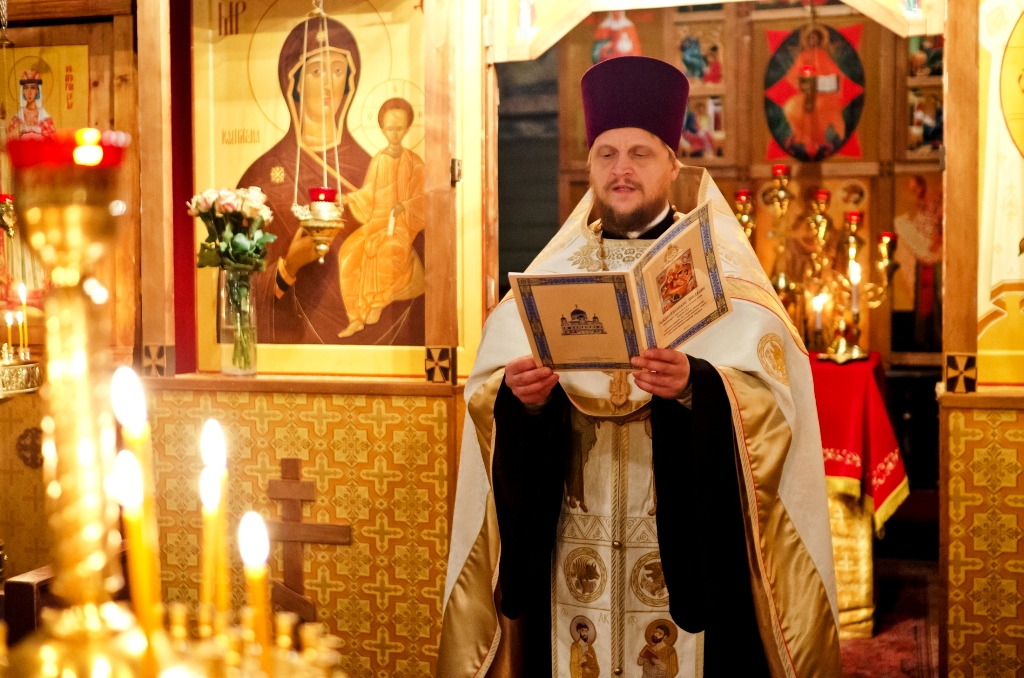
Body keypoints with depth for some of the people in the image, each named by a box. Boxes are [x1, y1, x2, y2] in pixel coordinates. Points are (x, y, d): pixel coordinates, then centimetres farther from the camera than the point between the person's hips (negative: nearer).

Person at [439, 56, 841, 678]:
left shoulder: (722, 272, 0)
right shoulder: (548, 275, 8)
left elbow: (773, 404, -11)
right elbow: (484, 395, 3)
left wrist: (696, 385, -29)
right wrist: (516, 394, -18)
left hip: (689, 545, -2)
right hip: (568, 550, 2)